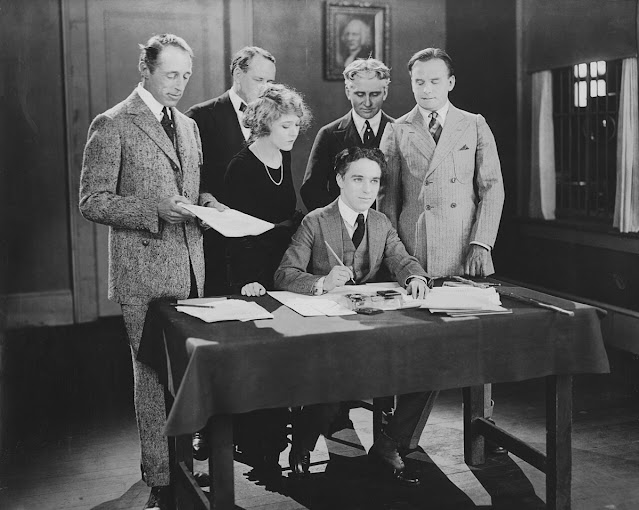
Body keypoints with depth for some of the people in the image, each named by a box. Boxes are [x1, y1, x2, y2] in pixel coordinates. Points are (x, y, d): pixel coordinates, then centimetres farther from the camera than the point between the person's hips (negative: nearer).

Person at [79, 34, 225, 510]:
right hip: (145, 271, -6)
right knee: (153, 373, -1)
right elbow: (93, 202, -9)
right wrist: (155, 211, -20)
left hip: (190, 268, 6)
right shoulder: (112, 125, -5)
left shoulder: (188, 125, 16)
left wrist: (207, 203, 2)